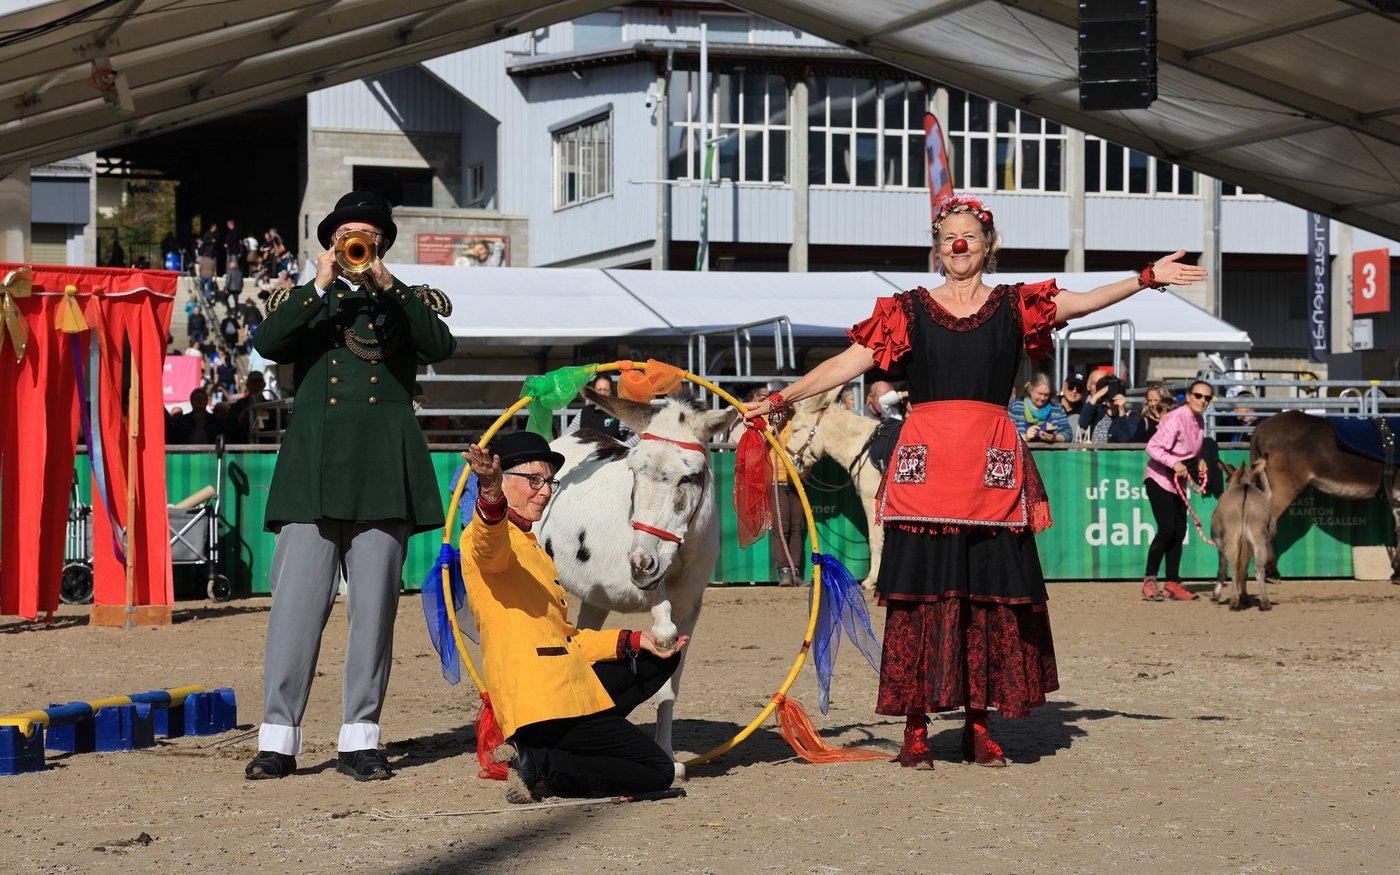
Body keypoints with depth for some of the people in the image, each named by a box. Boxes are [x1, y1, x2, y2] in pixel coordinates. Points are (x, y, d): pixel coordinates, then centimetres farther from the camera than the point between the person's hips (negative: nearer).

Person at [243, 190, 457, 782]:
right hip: (314, 466, 0)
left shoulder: (410, 301, 16)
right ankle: (278, 737, -4)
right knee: (297, 600, -6)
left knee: (375, 605, 0)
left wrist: (388, 287, -11)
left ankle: (359, 738, 6)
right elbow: (267, 344, -3)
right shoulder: (303, 299, 17)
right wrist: (321, 285, -9)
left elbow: (440, 346, -5)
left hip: (384, 468, 0)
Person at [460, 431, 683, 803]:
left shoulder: (529, 546, 23)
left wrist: (632, 640, 15)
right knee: (658, 772, -6)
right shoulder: (489, 538, -8)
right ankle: (536, 762, -7)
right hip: (543, 701, -9)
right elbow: (491, 546, -36)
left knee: (660, 660, 22)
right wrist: (490, 496, -58)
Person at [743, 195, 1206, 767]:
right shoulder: (908, 310, 9)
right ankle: (915, 729, 2)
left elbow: (1085, 301, -1)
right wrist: (783, 399, 0)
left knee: (989, 591, 1)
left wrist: (1146, 278, -13)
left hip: (990, 467, 1)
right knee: (921, 591, -2)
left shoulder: (1015, 305, 10)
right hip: (925, 462, -1)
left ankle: (978, 726, 9)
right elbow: (848, 362, 6)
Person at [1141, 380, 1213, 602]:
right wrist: (1174, 463, -34)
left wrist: (1200, 461, 3)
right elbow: (1153, 447, -25)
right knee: (1167, 529, -15)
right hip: (1160, 480, -9)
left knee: (1179, 532, 6)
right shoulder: (1175, 419, -19)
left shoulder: (1199, 421, 8)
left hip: (1179, 482, 9)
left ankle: (1172, 584, 11)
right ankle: (1149, 581, -7)